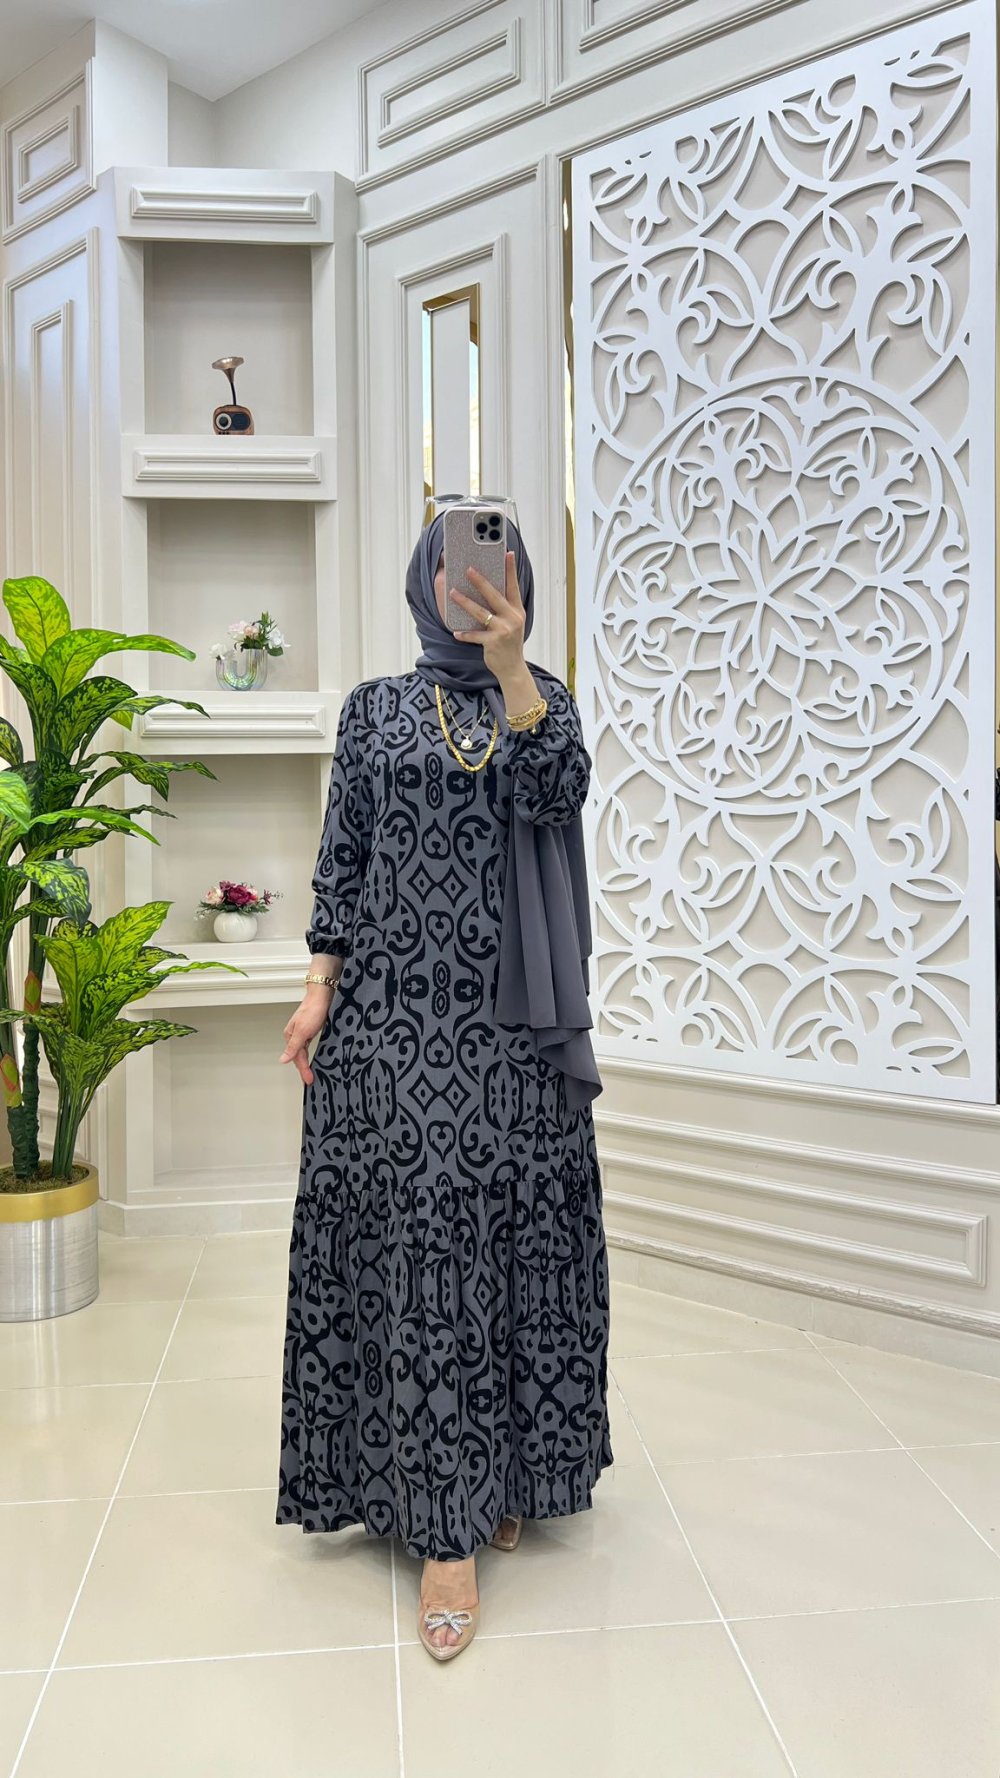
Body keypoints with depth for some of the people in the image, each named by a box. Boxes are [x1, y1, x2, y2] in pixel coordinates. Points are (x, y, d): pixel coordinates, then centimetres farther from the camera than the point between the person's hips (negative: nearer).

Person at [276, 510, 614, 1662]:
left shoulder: (543, 698, 10)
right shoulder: (375, 708, 10)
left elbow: (558, 789, -12)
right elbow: (342, 856, 7)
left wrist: (508, 665, -26)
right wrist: (319, 986, -2)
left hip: (512, 1013, 1)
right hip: (395, 1006, -1)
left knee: (514, 1232, 4)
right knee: (416, 1238, -4)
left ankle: (503, 1471, 23)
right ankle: (442, 1525, 4)